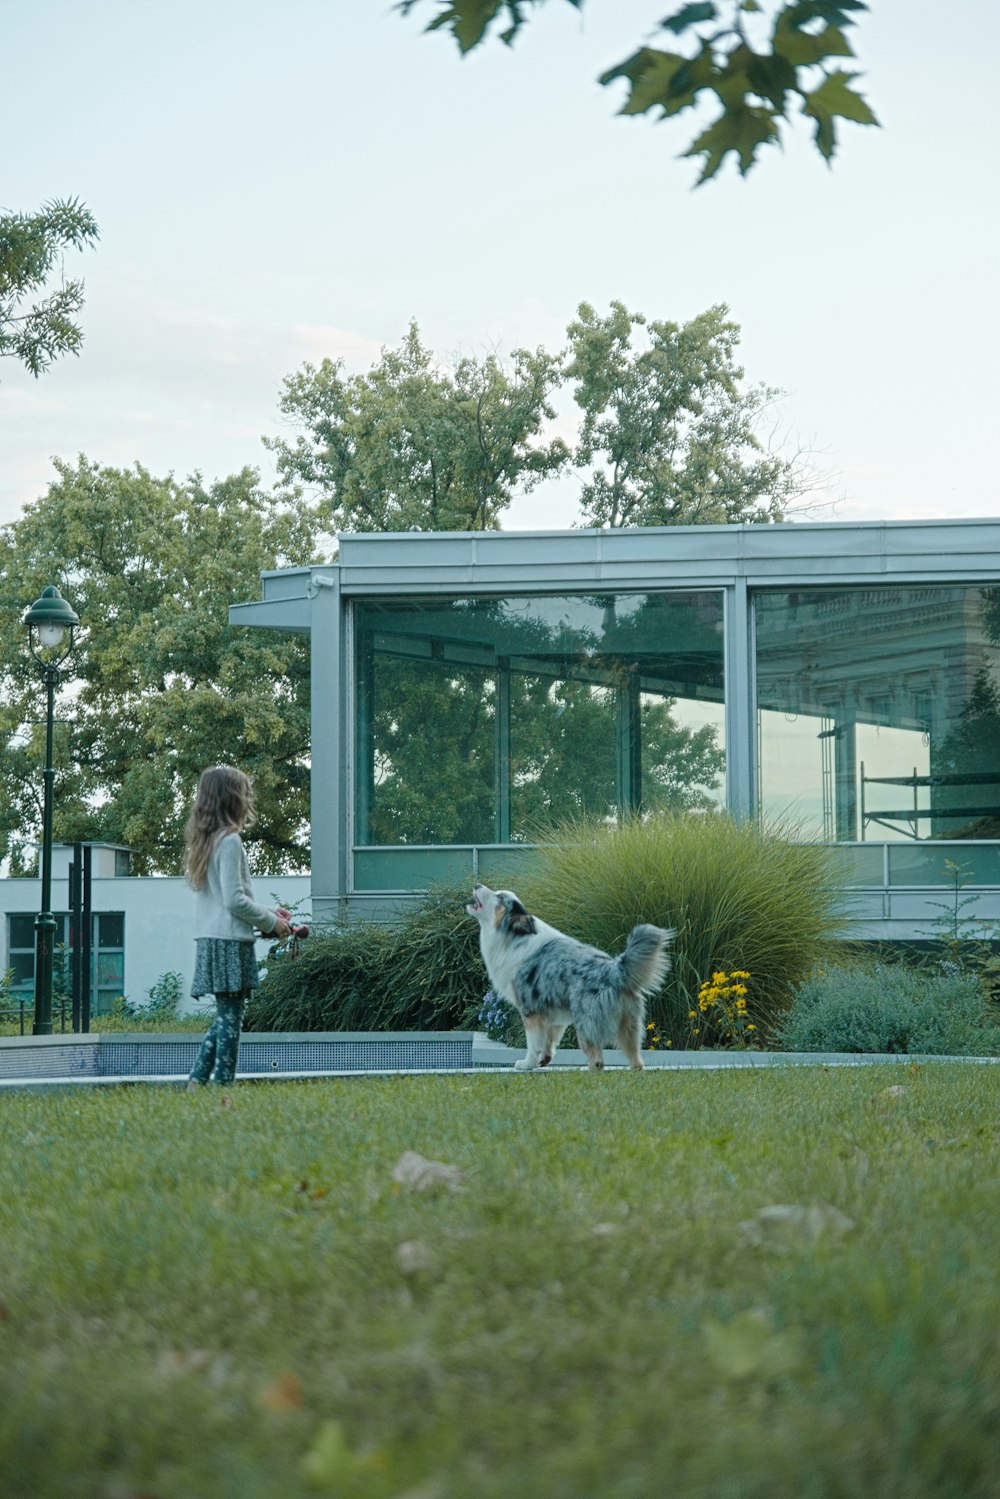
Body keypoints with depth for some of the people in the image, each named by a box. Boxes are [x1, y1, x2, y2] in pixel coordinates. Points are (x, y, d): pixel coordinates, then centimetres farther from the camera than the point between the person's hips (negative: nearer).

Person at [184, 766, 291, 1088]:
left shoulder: (205, 841, 15)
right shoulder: (230, 841, -13)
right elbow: (235, 900, -17)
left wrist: (267, 914, 19)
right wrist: (271, 922, -5)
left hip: (209, 939, 9)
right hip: (229, 941, -9)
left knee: (225, 1015, 13)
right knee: (230, 1016, -4)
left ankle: (197, 1080, 8)